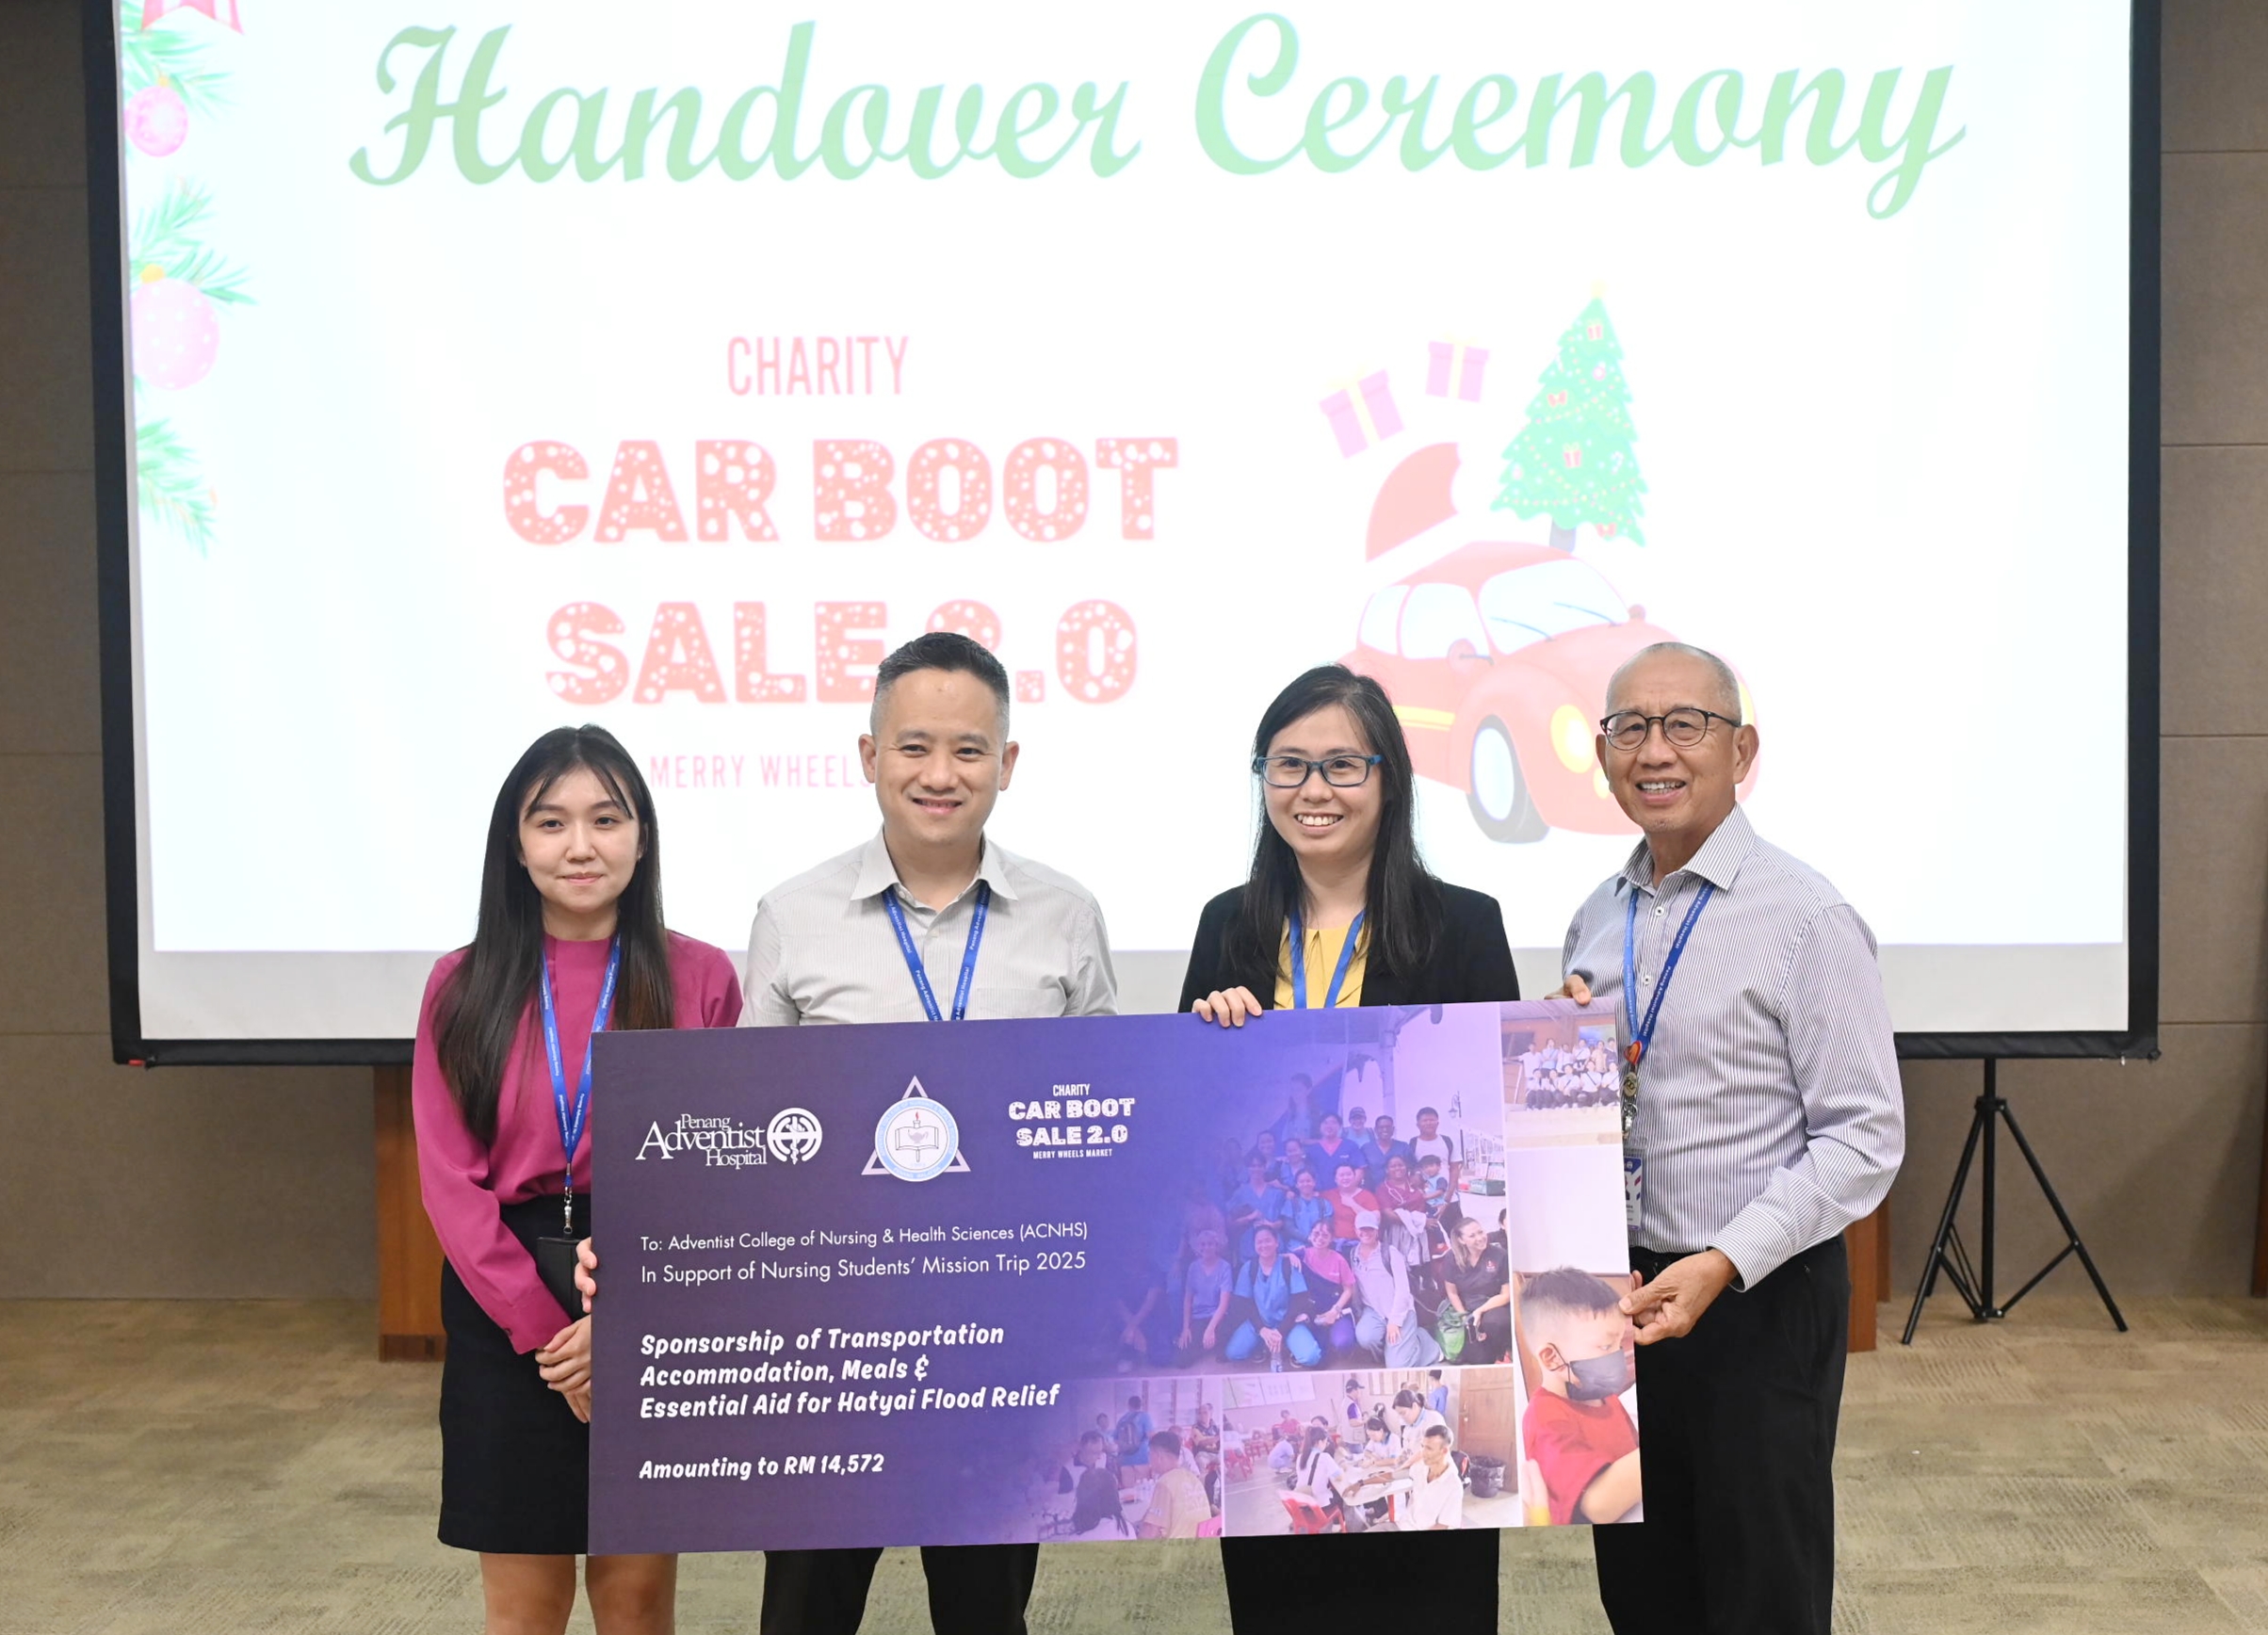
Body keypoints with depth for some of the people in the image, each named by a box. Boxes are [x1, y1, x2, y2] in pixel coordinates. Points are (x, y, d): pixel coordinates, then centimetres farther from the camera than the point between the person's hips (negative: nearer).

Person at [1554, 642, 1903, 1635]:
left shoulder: (1806, 919, -13)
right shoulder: (1596, 921, 9)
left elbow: (1865, 1138, -16)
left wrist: (1722, 1265, -24)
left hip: (1760, 1301, -6)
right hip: (1620, 1292, 6)